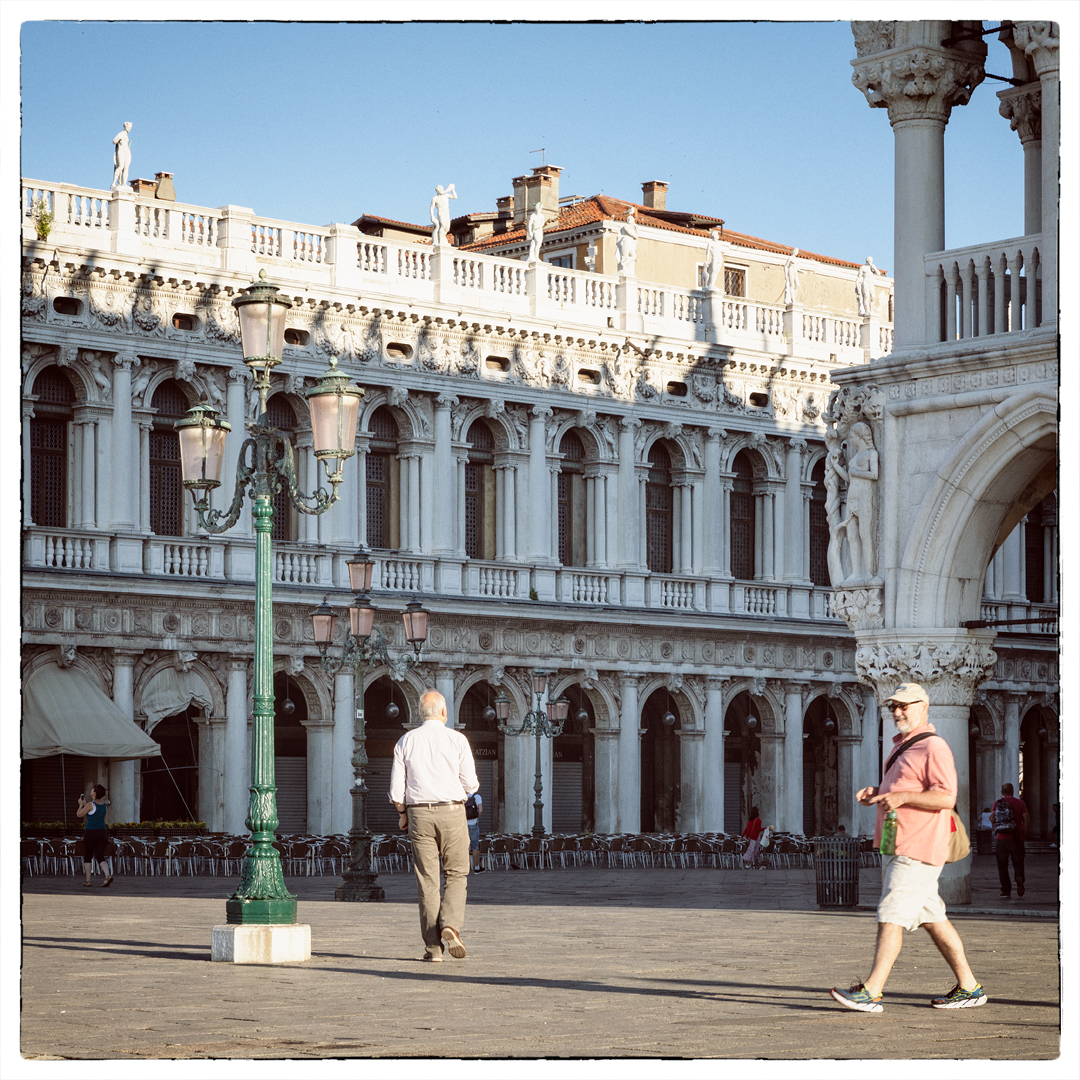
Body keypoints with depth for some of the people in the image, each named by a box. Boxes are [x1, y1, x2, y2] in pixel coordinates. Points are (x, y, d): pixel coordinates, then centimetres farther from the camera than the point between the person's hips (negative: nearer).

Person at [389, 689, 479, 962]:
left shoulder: (406, 741, 3)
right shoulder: (456, 739, -2)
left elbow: (396, 787, 1)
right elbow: (471, 784, -3)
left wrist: (402, 814, 16)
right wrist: (469, 787, 20)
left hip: (419, 813, 2)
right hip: (451, 811, -2)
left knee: (427, 880, 4)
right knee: (457, 875, 8)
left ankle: (432, 944, 1)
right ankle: (450, 926, -15)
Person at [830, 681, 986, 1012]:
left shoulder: (934, 747, -11)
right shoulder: (903, 747, 20)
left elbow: (946, 798, -20)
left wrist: (902, 797, -26)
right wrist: (874, 793, 13)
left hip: (917, 850, -10)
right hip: (895, 847, 10)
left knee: (891, 916, -13)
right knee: (932, 918, 12)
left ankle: (871, 991, -16)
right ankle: (968, 987, 18)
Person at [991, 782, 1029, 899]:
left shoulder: (997, 804, 1)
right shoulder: (1020, 803, 2)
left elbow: (992, 818, -9)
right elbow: (1026, 819, -4)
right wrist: (1025, 835, 5)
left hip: (1001, 838, 0)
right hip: (1017, 839, 0)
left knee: (1002, 865, 10)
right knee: (1018, 863, 11)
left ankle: (1006, 890, 4)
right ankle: (1019, 877, -21)